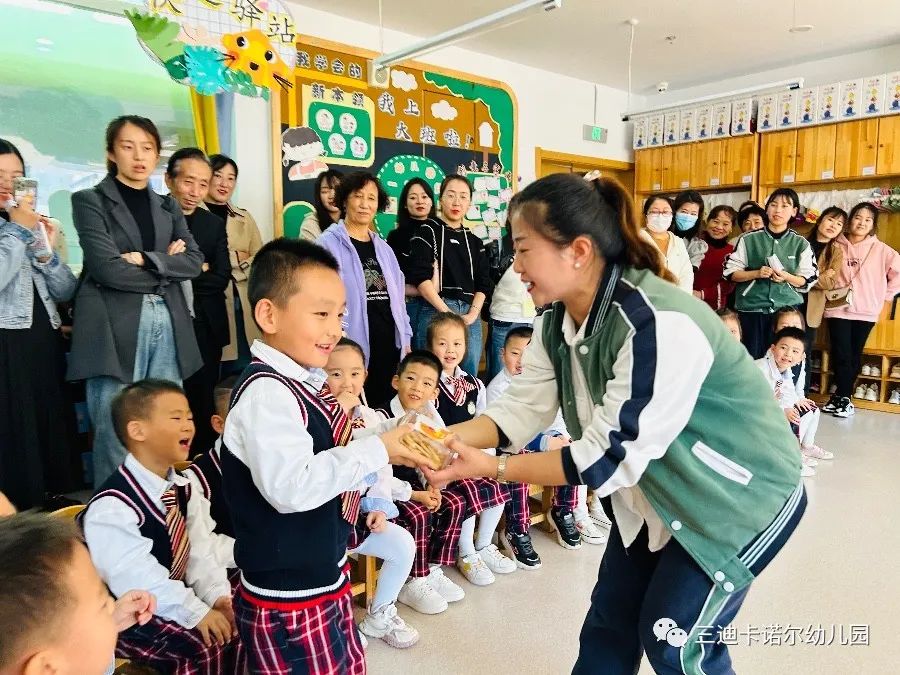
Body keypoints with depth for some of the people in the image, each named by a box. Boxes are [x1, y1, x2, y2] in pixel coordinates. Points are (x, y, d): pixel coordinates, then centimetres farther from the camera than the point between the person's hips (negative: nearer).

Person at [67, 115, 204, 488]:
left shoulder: (168, 207, 18)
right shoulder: (90, 201, 4)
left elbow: (194, 261, 5)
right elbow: (107, 269, -10)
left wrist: (145, 259, -9)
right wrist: (166, 267, -2)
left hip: (168, 325, 5)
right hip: (115, 329, -4)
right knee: (116, 439, -3)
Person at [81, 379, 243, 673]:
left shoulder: (180, 488, 4)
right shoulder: (112, 507, -23)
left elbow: (198, 550, -1)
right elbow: (136, 579, -27)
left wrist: (216, 594, -15)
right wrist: (195, 612, -28)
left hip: (171, 596, 8)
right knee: (204, 644, -25)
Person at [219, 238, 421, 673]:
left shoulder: (303, 383, 6)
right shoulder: (266, 391, -24)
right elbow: (291, 487, -34)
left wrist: (393, 449, 4)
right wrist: (377, 450, -27)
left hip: (326, 580, 9)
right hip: (288, 602, -9)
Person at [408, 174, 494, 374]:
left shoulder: (475, 242, 19)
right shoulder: (428, 231, 4)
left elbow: (484, 283, 12)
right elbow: (420, 276, -7)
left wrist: (473, 314, -5)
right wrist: (446, 312, -13)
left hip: (470, 316, 5)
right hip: (436, 311, -5)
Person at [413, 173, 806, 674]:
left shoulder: (659, 325, -35)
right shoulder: (559, 320, -7)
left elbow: (612, 457, -32)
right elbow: (523, 407, -8)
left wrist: (489, 467, -31)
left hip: (741, 493, -7)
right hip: (656, 489, 8)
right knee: (609, 622, 14)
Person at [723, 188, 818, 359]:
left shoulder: (801, 244, 6)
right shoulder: (748, 239, 3)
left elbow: (808, 281, 6)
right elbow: (731, 272, 2)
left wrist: (786, 277, -14)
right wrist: (756, 273, -13)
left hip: (788, 309, 1)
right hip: (752, 309, 0)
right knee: (752, 358, 2)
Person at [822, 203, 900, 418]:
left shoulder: (880, 249, 0)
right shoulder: (836, 246, 1)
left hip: (866, 311, 1)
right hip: (838, 309, -1)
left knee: (854, 356, 8)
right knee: (841, 356, -3)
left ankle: (840, 397, 19)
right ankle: (843, 399, 8)